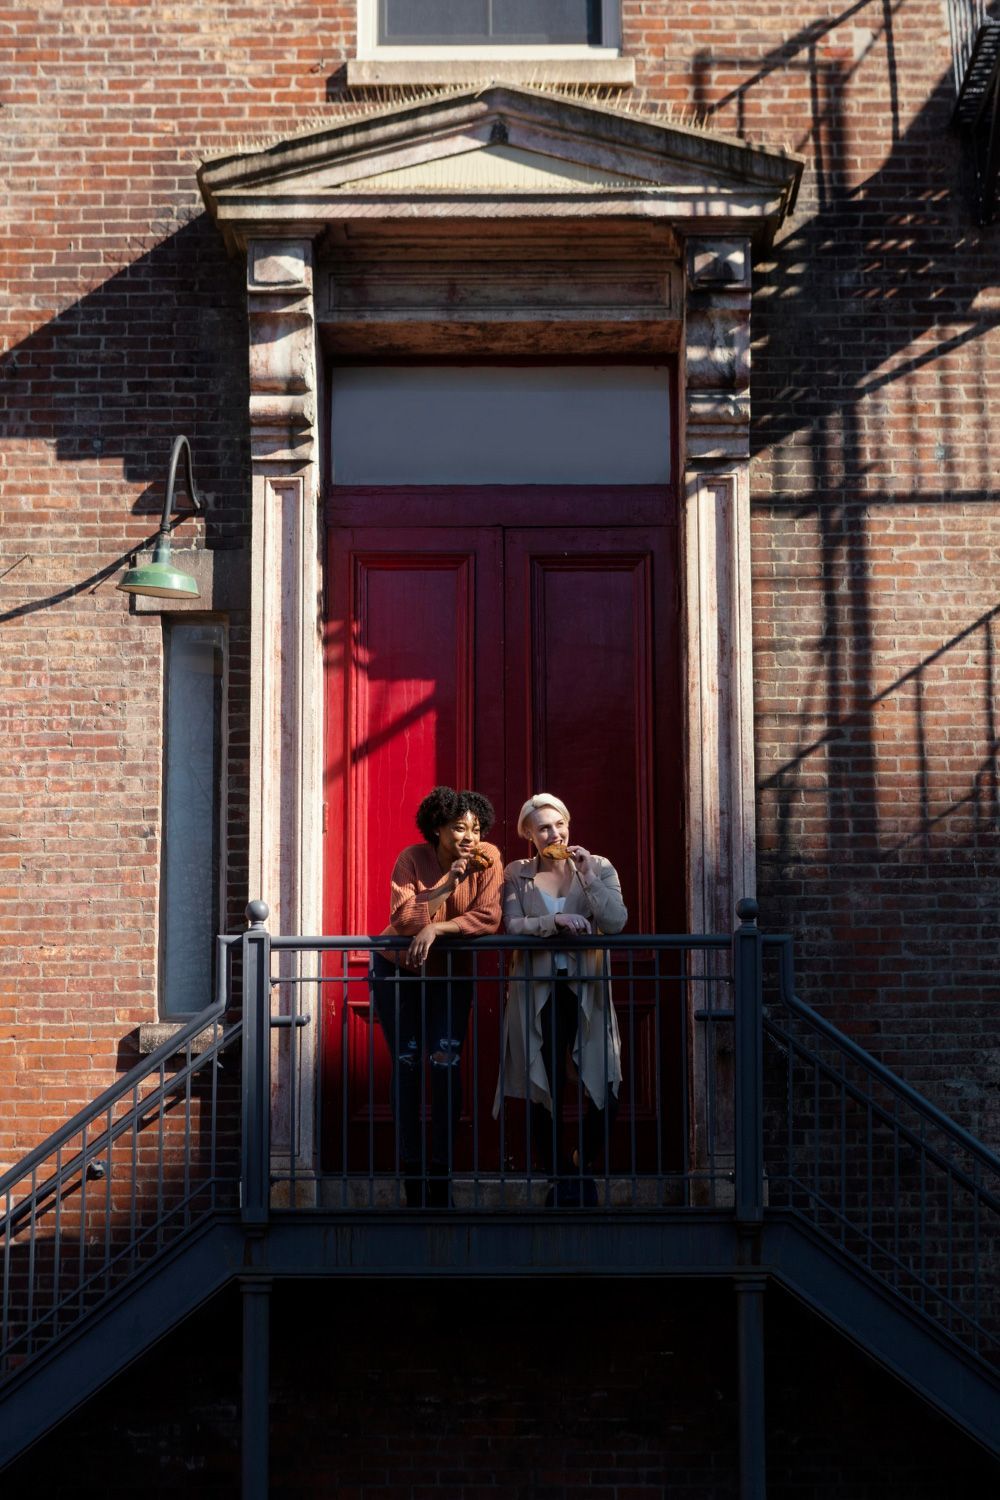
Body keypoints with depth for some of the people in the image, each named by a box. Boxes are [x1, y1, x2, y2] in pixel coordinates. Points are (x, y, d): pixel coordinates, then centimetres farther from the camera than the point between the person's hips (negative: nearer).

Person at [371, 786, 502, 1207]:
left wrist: (436, 928, -30)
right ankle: (410, 1165, 6)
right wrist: (447, 884, -32)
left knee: (446, 1059, -13)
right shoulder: (412, 859, -15)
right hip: (398, 971, 0)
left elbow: (489, 918, -23)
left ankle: (442, 1167, -5)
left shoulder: (487, 859, -14)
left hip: (450, 973, 0)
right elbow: (401, 919, -27)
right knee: (406, 1062, -1)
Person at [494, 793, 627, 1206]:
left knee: (604, 1089, -6)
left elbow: (617, 921, -8)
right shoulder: (517, 874, 6)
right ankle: (559, 1176, 21)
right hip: (538, 993, 0)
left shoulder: (598, 867, 6)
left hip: (587, 990, 0)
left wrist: (587, 875, -13)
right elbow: (512, 925, -9)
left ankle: (582, 1167, 19)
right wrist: (556, 921, -22)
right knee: (545, 1094, 3)